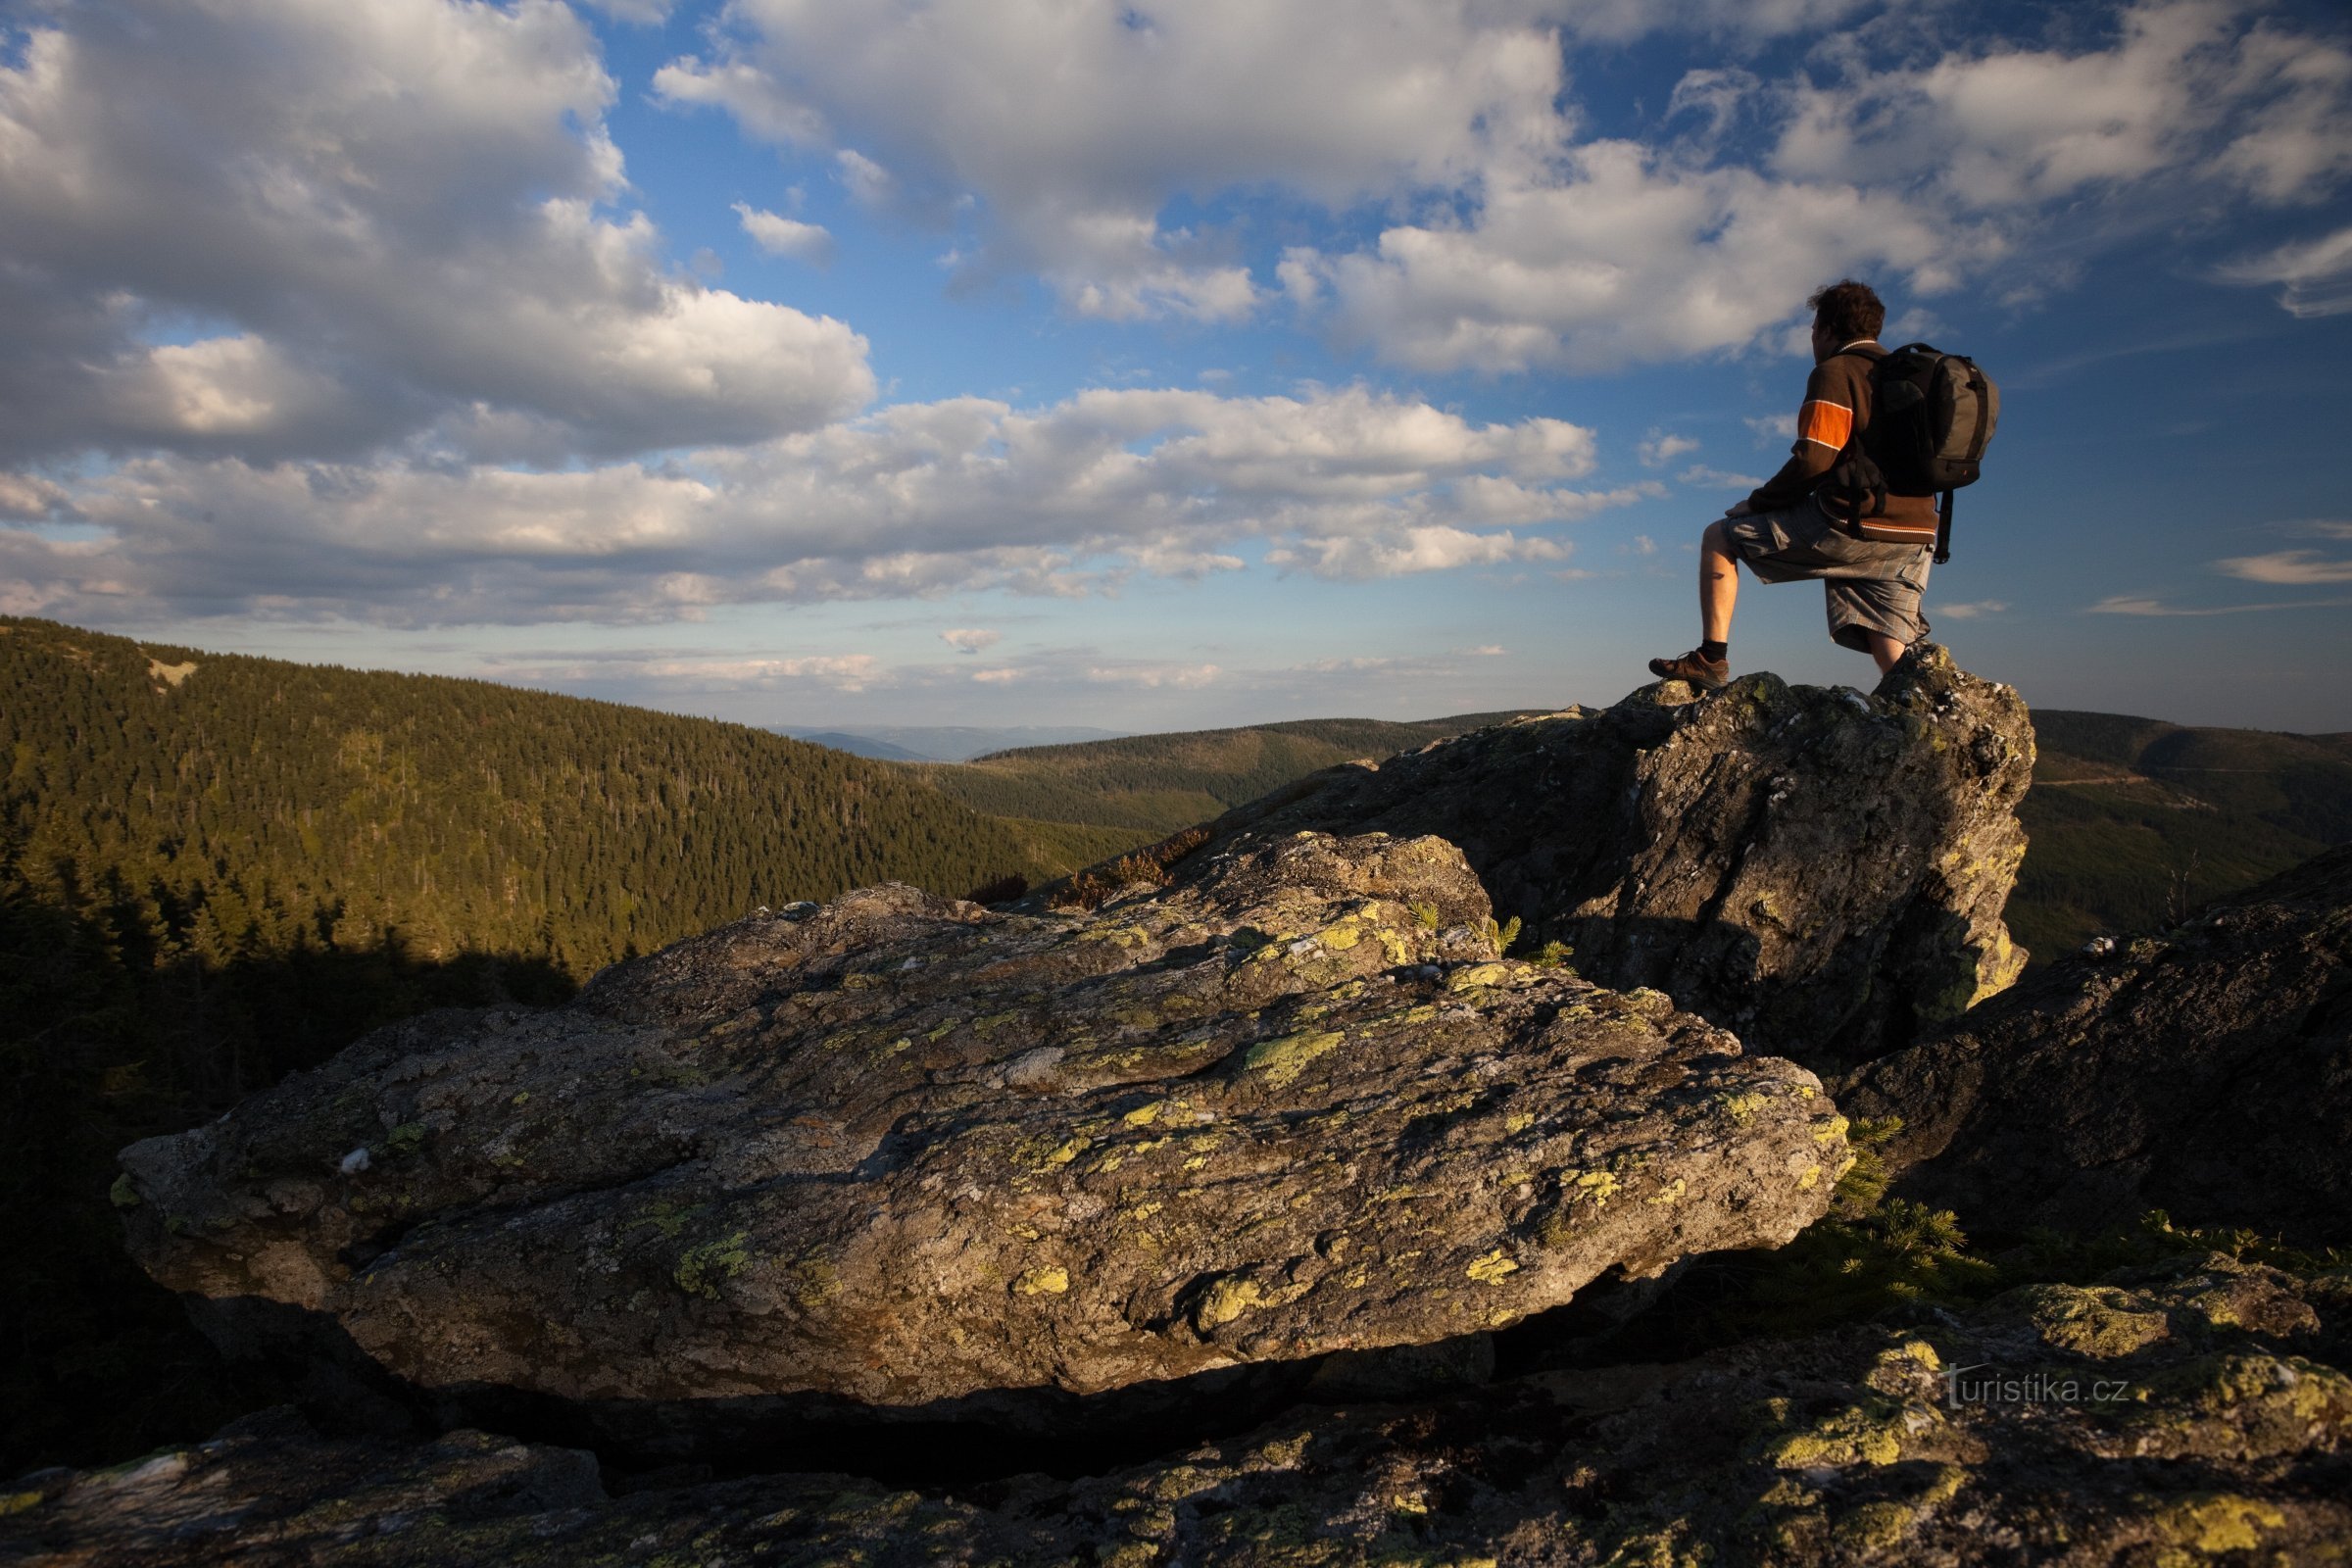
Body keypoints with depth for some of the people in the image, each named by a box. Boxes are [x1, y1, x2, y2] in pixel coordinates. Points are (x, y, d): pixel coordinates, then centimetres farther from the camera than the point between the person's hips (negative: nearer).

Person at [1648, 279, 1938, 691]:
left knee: (1719, 537, 6)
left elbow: (1814, 458, -14)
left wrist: (1757, 503, -1)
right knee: (1895, 663, 6)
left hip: (1852, 526, -7)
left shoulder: (1835, 372, -3)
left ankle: (1711, 658, -1)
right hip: (1912, 538, 8)